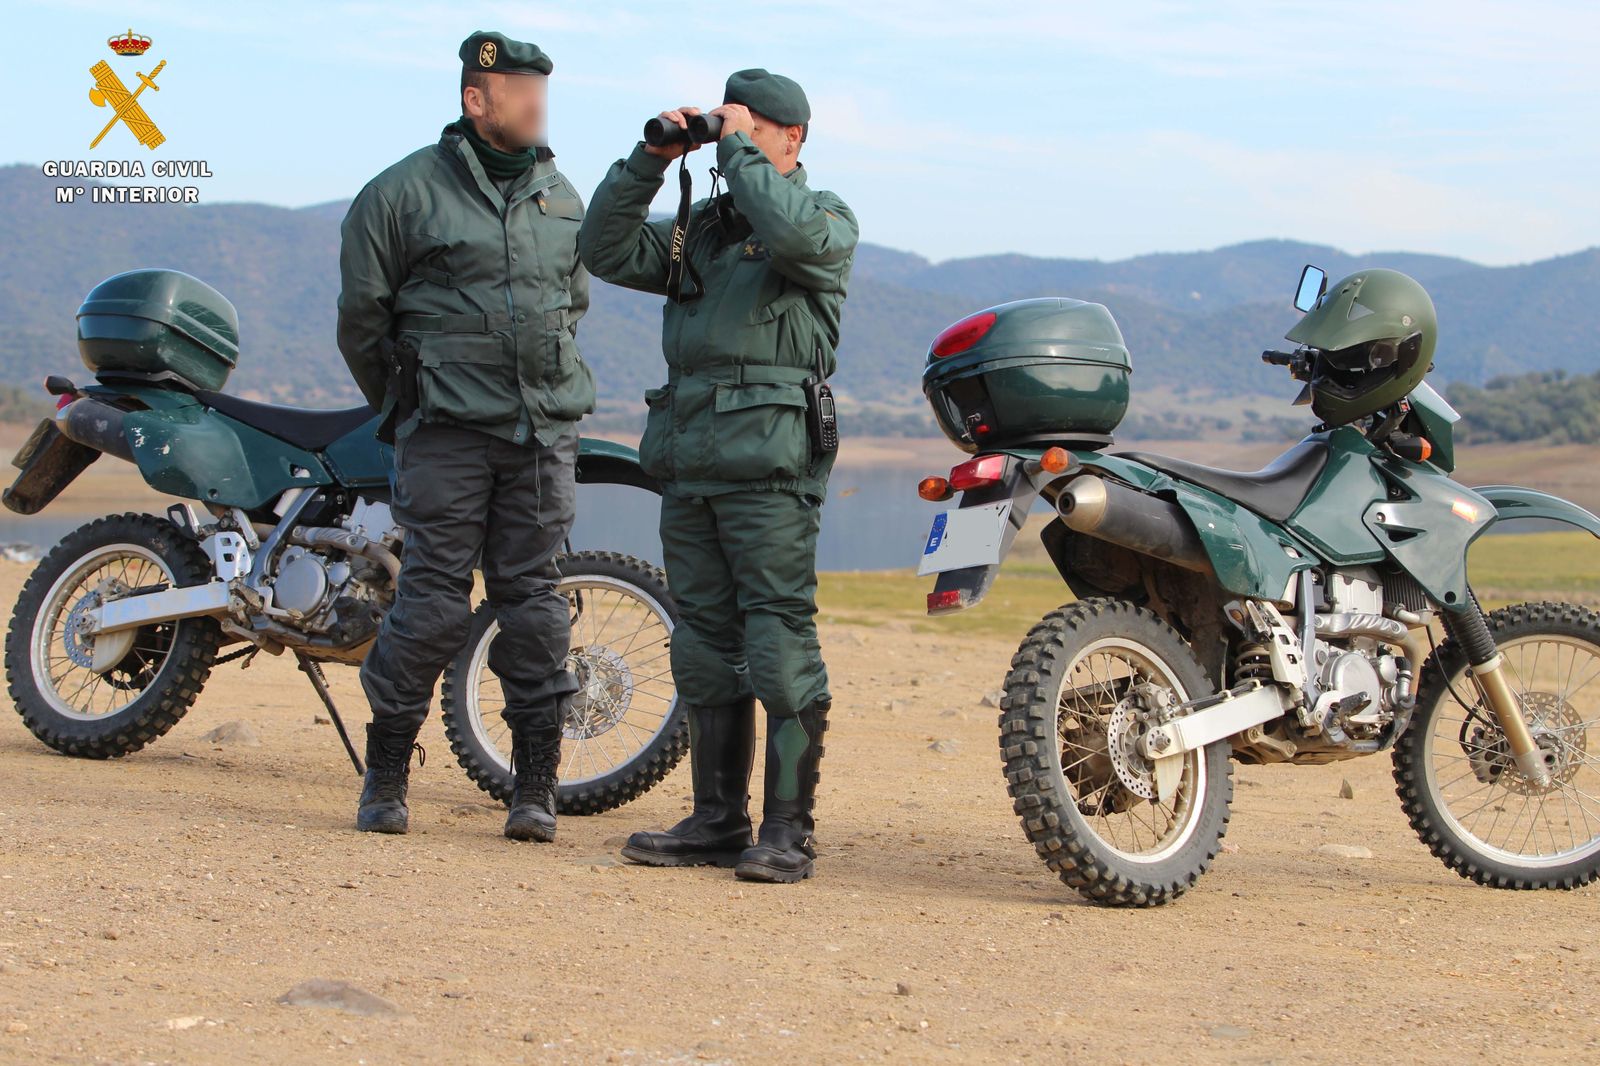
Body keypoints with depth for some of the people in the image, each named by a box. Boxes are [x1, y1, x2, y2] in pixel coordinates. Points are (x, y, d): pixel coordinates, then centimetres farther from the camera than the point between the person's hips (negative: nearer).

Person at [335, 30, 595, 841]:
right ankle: (386, 775, 7)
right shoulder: (403, 191, -2)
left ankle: (536, 784, 7)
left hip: (544, 430, 4)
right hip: (446, 435, -4)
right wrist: (403, 407, 12)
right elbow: (361, 315, 5)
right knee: (434, 601, -6)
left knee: (533, 598, 3)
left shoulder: (561, 196, 14)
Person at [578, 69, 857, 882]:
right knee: (705, 648, 8)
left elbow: (797, 235, -21)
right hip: (688, 463, 7)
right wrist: (651, 159, 4)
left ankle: (787, 830, -8)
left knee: (780, 647, -9)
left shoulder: (825, 217, 4)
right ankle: (717, 819, 14)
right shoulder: (700, 227, 22)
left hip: (770, 464, -7)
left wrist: (739, 150, -9)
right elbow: (606, 249, 13)